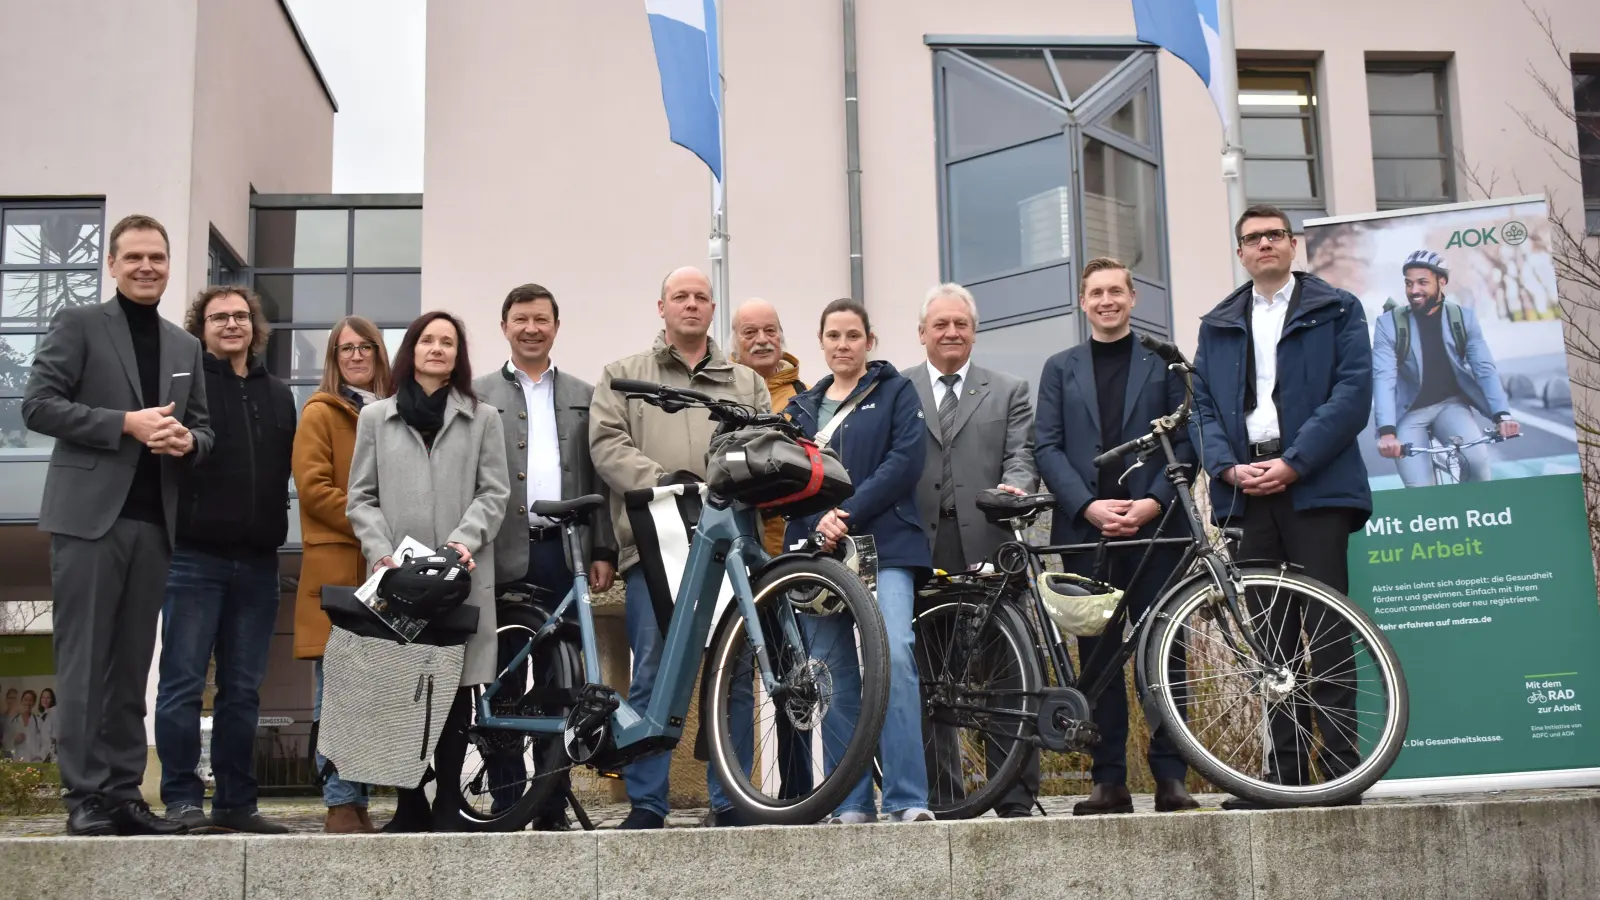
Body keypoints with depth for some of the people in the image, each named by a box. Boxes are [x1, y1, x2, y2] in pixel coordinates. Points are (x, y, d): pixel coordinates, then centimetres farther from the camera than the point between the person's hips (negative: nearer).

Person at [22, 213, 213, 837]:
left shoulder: (185, 346, 17)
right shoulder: (77, 324, 2)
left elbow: (203, 427, 20)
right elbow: (37, 405, -7)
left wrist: (187, 440, -4)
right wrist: (127, 424, -15)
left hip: (154, 521, 5)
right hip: (90, 514, -5)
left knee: (132, 665, 7)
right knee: (84, 661, -2)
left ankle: (123, 792, 12)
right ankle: (84, 796, 2)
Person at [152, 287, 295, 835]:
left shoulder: (278, 395, 17)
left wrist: (276, 534, 10)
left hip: (257, 562, 5)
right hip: (194, 557, -4)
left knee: (243, 690, 8)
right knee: (183, 683, -4)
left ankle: (236, 802, 14)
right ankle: (182, 799, 3)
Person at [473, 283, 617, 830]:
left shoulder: (584, 397, 15)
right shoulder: (478, 396, 9)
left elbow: (598, 479, 11)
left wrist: (603, 551, 3)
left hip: (565, 553, 2)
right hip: (505, 555, -2)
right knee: (504, 682, 1)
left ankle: (553, 806, 10)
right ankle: (507, 803, 6)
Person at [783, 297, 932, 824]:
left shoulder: (896, 392, 9)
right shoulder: (801, 408, 20)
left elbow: (906, 460, -4)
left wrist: (847, 514, -13)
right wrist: (818, 522, -9)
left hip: (883, 545, -4)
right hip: (818, 549, 4)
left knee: (894, 656, -20)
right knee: (834, 675, 2)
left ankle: (908, 799, -17)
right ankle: (852, 803, 8)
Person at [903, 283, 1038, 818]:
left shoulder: (1008, 392, 18)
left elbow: (1021, 457, 7)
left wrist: (1013, 489, -16)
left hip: (988, 548, 0)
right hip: (919, 550, 0)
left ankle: (1015, 801, 4)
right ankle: (940, 798, 10)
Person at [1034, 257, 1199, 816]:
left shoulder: (1162, 362, 12)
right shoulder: (1060, 368, 15)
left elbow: (1185, 439, 5)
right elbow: (1047, 447, 6)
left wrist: (1152, 502, -10)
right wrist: (1089, 506, -8)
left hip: (1154, 524, -1)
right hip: (1084, 527, 1)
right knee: (1097, 654, 1)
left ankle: (1170, 776, 1)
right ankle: (1109, 781, 4)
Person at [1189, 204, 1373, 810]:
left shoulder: (1336, 310, 9)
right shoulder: (1217, 325, 20)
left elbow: (1353, 393, -3)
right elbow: (1202, 407, 12)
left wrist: (1292, 463, -13)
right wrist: (1228, 467, -7)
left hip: (1315, 486, -3)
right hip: (1246, 489, 4)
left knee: (1324, 625, -6)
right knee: (1271, 633, 3)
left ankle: (1341, 767, -2)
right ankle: (1285, 772, 7)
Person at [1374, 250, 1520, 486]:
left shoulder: (1464, 317, -3)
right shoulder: (1389, 323, -10)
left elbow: (1484, 369, -9)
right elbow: (1383, 379, -20)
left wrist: (1502, 415, -25)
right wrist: (1387, 431, -34)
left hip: (1450, 405, 1)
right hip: (1410, 412, -1)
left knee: (1476, 457, -27)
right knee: (1420, 491, -14)